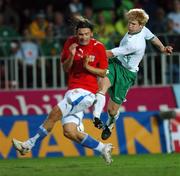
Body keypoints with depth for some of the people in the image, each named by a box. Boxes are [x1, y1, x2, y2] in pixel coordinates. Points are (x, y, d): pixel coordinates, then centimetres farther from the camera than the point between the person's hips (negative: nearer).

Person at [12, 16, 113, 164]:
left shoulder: (99, 47, -5)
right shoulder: (71, 43, 6)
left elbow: (103, 73, 0)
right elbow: (65, 68, 9)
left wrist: (87, 66, -16)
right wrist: (71, 56, -11)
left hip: (86, 92, -6)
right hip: (72, 91, 6)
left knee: (55, 113, -19)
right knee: (69, 132, -4)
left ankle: (30, 144, -9)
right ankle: (103, 148, 10)